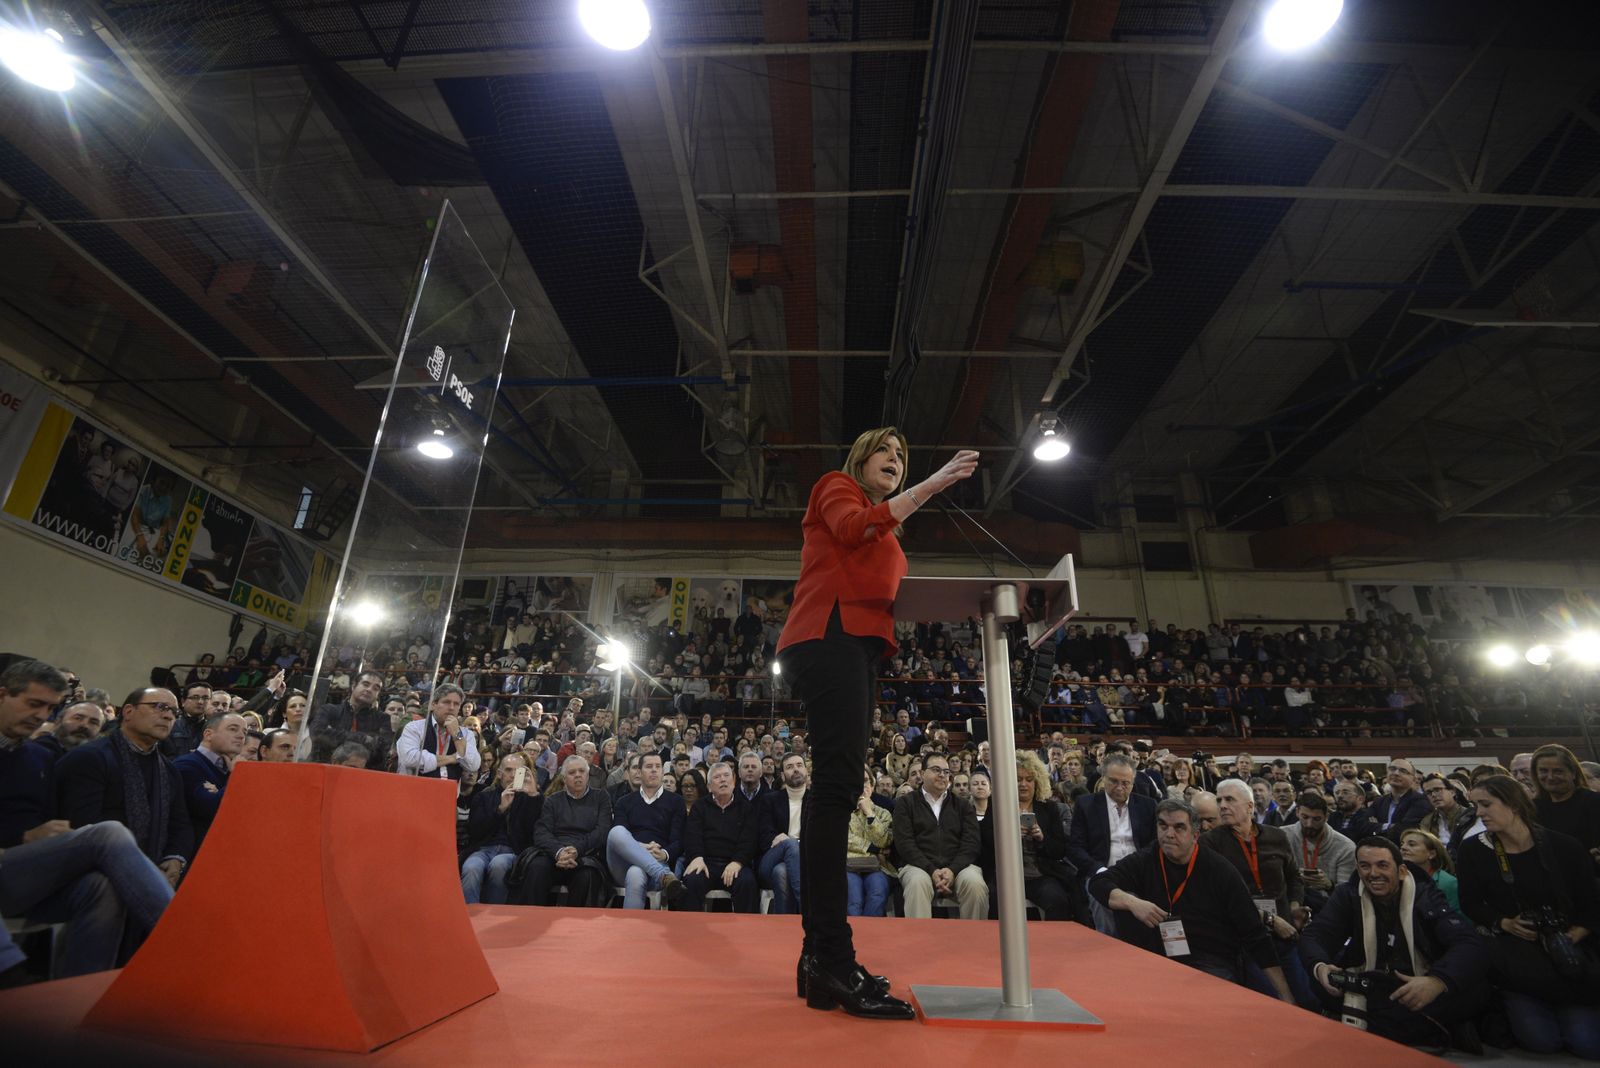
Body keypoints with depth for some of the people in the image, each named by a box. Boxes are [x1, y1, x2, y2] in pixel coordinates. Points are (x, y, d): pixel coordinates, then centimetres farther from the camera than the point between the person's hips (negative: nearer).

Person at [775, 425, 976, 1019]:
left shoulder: (886, 533, 32)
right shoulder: (837, 487, 11)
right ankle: (834, 963, -19)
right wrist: (932, 485, -13)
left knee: (835, 791, 4)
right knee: (837, 785, -18)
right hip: (831, 635, -9)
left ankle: (818, 955, 8)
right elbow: (854, 526, -12)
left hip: (860, 649, 9)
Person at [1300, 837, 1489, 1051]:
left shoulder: (1426, 896, -3)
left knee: (1475, 987, -27)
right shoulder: (1348, 895, 1)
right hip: (1367, 989, 2)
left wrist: (1438, 981, -38)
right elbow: (1313, 935, -6)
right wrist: (1319, 966, -30)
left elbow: (1472, 945, -18)